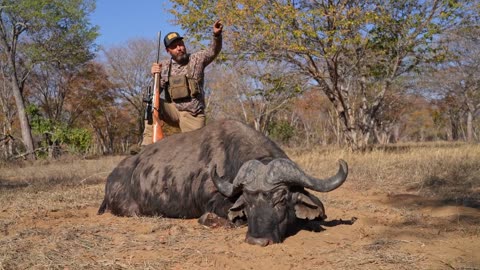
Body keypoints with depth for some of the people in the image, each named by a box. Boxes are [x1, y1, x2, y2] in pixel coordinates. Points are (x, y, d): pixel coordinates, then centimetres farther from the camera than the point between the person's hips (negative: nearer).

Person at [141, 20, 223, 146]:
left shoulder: (197, 59, 2)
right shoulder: (164, 66, 7)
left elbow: (213, 51, -12)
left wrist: (216, 34, -31)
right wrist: (155, 76, -15)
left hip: (193, 116, -2)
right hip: (173, 111, 2)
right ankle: (147, 144, -19)